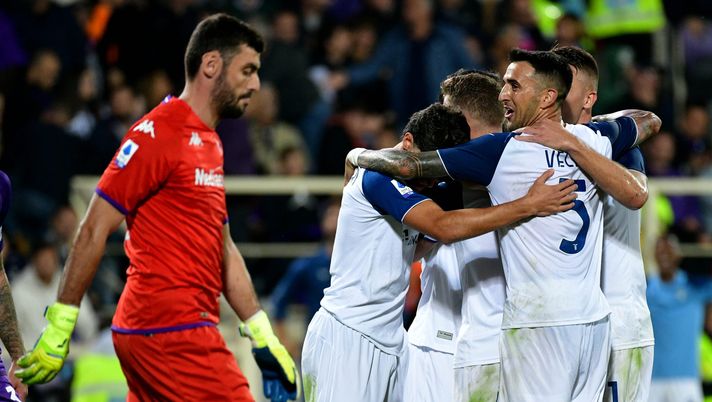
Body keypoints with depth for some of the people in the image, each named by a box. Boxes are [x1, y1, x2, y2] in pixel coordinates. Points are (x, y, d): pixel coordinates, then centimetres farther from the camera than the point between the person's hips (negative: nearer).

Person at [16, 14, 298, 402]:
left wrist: (263, 336, 18)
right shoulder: (158, 133, -10)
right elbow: (94, 230, -11)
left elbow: (224, 251, 24)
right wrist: (60, 324, -13)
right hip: (172, 331, -9)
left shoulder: (210, 144, 20)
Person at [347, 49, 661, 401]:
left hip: (537, 323, -6)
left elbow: (408, 165, -9)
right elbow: (650, 120, 30)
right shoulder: (594, 140, 8)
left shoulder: (502, 151, -8)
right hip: (593, 316, 6)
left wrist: (358, 155, 10)